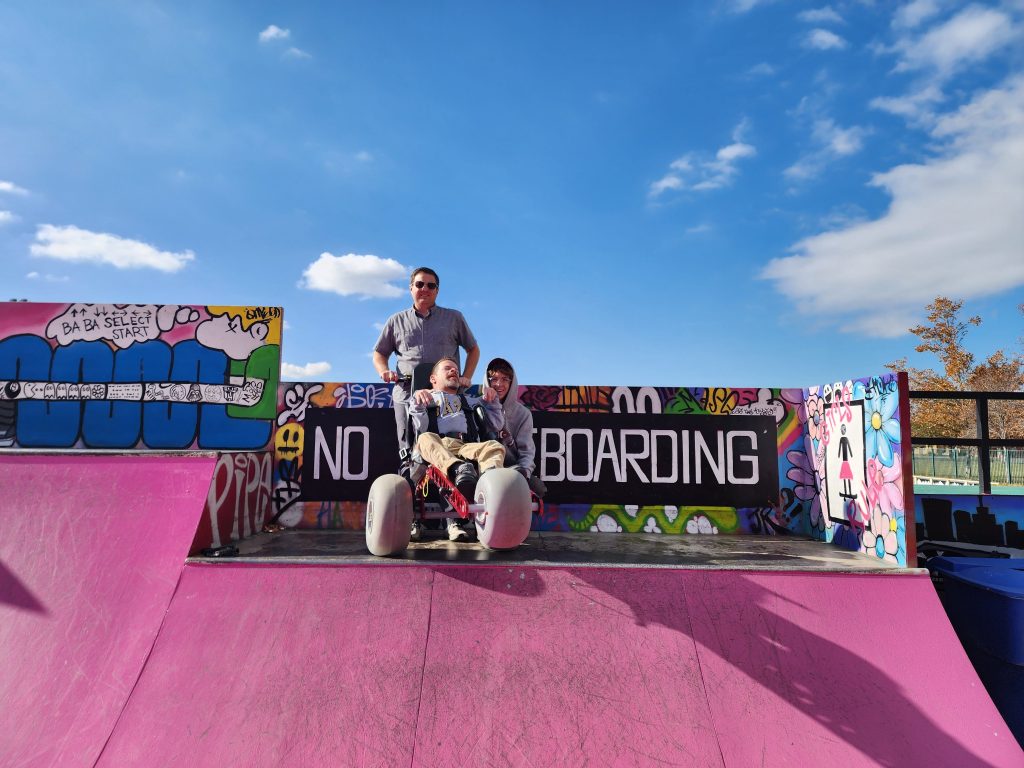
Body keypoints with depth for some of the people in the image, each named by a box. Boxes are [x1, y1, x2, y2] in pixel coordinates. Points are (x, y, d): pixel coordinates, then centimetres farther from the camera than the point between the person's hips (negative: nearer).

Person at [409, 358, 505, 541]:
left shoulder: (469, 401, 38)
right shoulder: (426, 399, 29)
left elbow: (496, 425, 32)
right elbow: (421, 428, 9)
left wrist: (492, 401, 20)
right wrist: (417, 403, -5)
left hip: (467, 447, 2)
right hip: (436, 449, -2)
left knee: (495, 447, -29)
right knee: (426, 439, -37)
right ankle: (459, 471, -63)